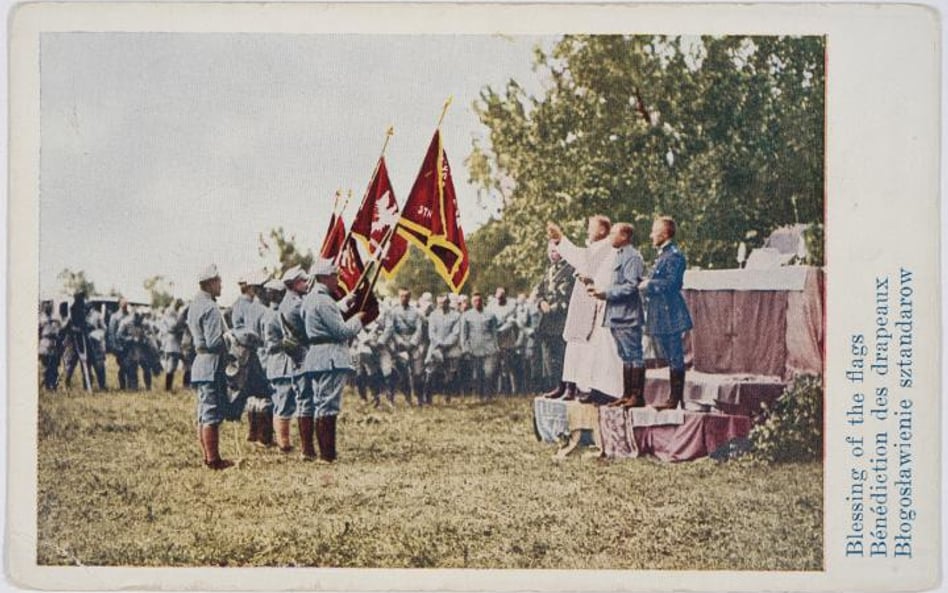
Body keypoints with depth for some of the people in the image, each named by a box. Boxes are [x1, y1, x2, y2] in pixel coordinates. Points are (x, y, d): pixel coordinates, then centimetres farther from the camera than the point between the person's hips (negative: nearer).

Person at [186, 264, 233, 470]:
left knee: (204, 414, 13)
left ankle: (208, 456, 20)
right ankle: (213, 459, -3)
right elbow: (214, 342, -21)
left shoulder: (195, 305, 14)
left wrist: (228, 338, 15)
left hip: (201, 361, 10)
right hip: (212, 364, -10)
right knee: (213, 414, -6)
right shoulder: (210, 308, -16)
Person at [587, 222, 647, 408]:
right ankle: (627, 394, 18)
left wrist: (607, 293, -17)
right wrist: (600, 290, 10)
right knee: (626, 357, 13)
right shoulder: (619, 255, 19)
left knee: (634, 356, -6)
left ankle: (637, 396, -4)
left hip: (628, 316, -10)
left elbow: (631, 286, -20)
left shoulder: (632, 257, -13)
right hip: (617, 316, 10)